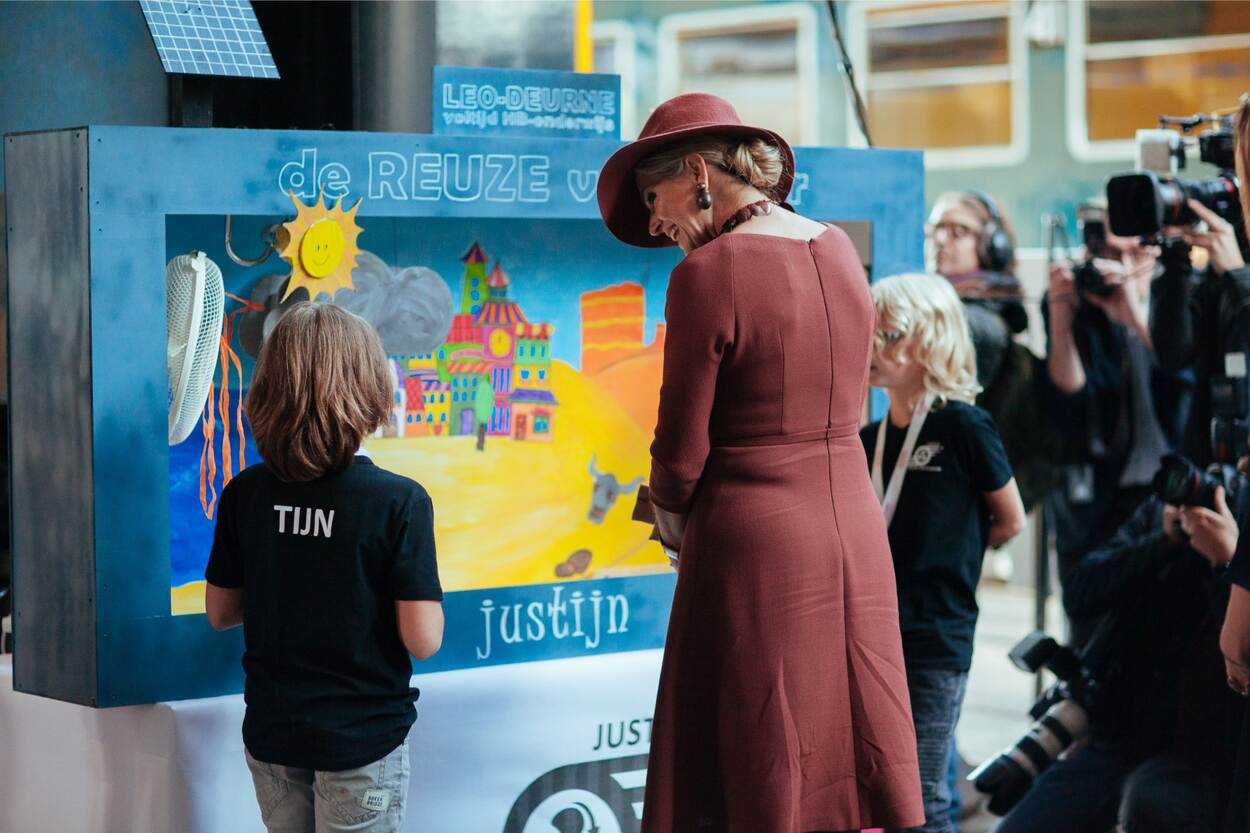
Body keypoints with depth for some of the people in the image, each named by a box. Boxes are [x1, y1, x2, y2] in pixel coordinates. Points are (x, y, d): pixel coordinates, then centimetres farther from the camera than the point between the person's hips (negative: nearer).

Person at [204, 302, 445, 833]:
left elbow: (219, 613, 5)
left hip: (270, 734, 4)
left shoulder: (244, 494, -5)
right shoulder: (400, 501, -17)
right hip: (362, 739, -4)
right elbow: (423, 640, -16)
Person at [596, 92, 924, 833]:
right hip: (854, 526, 7)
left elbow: (684, 448, -9)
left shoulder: (710, 273, -13)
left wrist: (672, 518, 9)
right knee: (852, 758, 11)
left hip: (756, 546, -7)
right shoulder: (841, 252, 7)